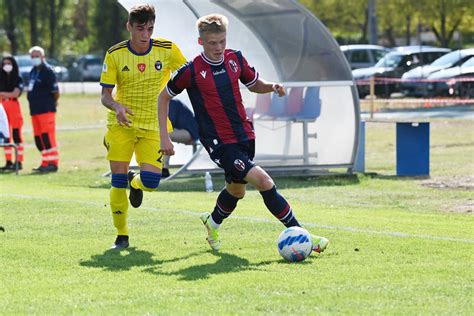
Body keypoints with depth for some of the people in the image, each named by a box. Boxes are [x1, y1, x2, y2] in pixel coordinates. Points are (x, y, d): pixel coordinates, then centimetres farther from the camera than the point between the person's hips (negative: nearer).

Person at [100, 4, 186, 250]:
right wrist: (116, 107, -26)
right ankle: (121, 236, 10)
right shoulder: (115, 54, -6)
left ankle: (135, 183, 26)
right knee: (118, 180, -7)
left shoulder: (167, 50, -6)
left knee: (151, 181, -14)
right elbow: (105, 95, -5)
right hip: (121, 125, 0)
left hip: (153, 126, 0)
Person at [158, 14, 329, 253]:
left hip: (244, 135, 6)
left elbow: (254, 84, 18)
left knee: (236, 189, 21)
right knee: (263, 181, -18)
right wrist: (164, 136, -4)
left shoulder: (235, 59, 2)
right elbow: (164, 97, 0)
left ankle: (213, 223, 51)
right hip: (218, 142, -6)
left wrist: (272, 87, -5)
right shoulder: (191, 71, -12)